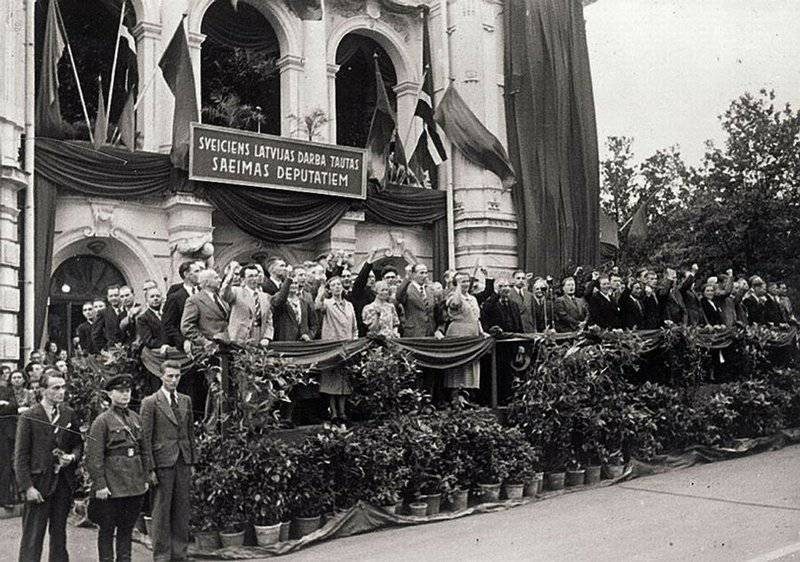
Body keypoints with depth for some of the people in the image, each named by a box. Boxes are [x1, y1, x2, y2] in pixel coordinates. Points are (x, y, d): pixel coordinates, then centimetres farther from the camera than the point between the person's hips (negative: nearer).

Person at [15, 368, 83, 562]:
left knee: (59, 533, 14)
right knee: (32, 538, 0)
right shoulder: (28, 417, -7)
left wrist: (72, 457, -7)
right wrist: (27, 486, -13)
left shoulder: (69, 414, 5)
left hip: (64, 483, 4)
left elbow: (78, 443, 15)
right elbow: (21, 456, -7)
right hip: (38, 484, -4)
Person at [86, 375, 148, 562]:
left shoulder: (135, 418, 11)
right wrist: (100, 484, -15)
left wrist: (145, 478, 12)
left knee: (127, 529, 13)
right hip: (112, 485, -5)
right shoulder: (102, 421, -7)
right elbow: (94, 457, -10)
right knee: (107, 530, 5)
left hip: (135, 484, 5)